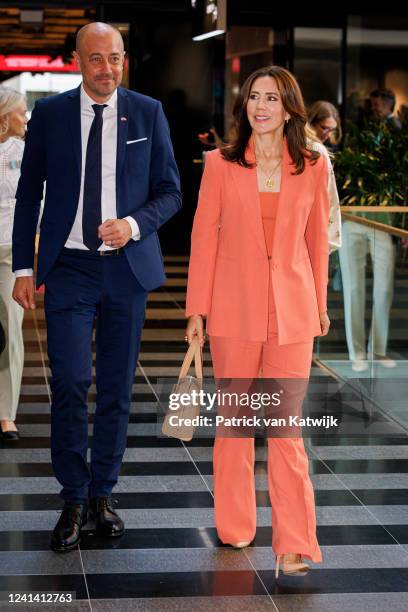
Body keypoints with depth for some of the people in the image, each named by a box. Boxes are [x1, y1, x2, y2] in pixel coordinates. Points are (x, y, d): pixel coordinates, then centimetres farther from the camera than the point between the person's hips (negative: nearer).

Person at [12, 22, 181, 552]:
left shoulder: (148, 113, 3)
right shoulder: (49, 114, 2)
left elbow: (169, 192, 5)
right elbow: (28, 194, 6)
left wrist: (135, 224, -15)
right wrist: (23, 268, 1)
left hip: (128, 268, 1)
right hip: (69, 268, -1)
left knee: (117, 386, 7)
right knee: (70, 382, -8)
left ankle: (103, 493, 21)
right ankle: (74, 500, 5)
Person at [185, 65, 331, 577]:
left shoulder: (313, 166, 2)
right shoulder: (221, 164, -1)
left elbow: (317, 238, 10)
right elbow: (204, 237, 1)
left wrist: (320, 304, 14)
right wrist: (196, 309, -1)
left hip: (291, 309, 0)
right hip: (234, 305, 0)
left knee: (286, 426, -4)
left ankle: (294, 545, -2)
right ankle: (235, 527, 25)